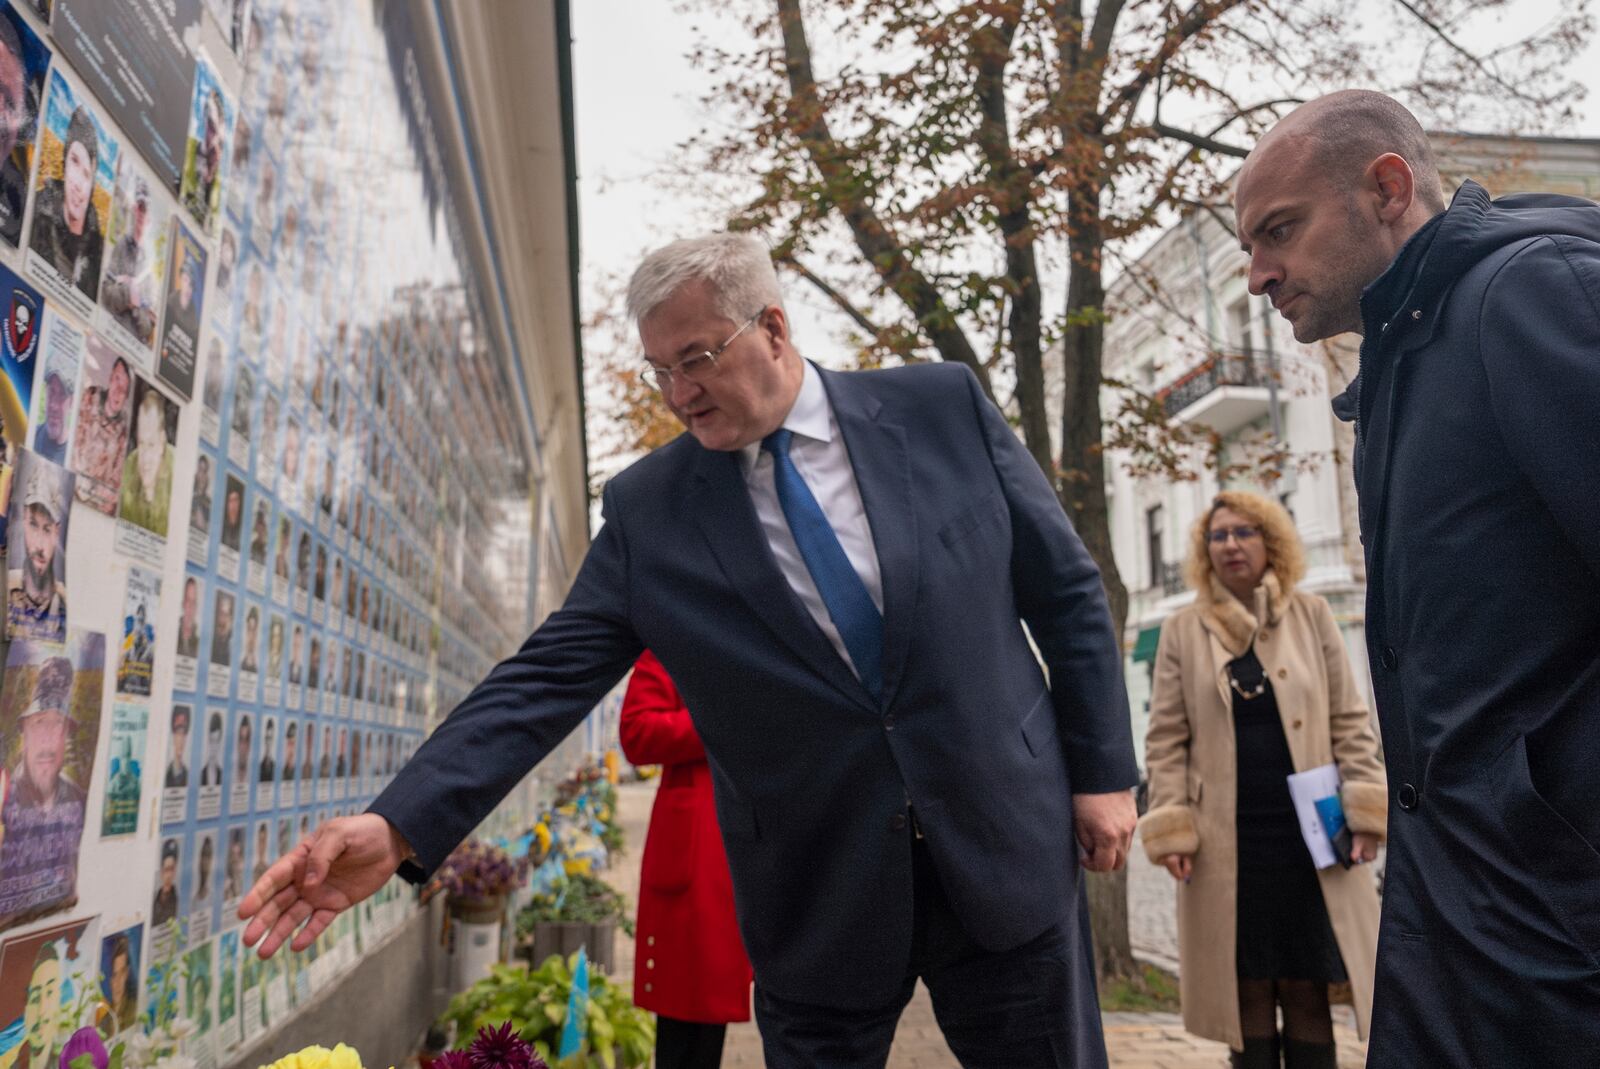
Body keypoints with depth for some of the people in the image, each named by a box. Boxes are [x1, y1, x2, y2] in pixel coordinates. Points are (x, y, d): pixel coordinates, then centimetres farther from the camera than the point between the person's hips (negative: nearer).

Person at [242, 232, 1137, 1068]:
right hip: (820, 899, 0)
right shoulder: (647, 509, -3)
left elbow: (1066, 588, 1)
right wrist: (397, 828, -17)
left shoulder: (943, 407, -4)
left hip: (1009, 850, 1)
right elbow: (550, 677, -7)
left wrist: (1102, 769, 0)